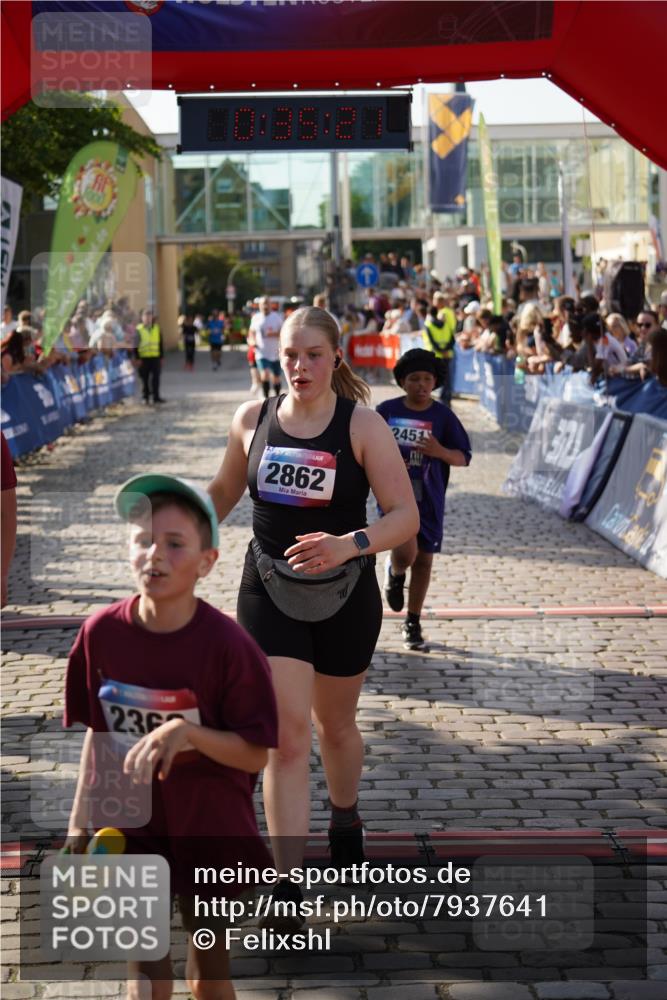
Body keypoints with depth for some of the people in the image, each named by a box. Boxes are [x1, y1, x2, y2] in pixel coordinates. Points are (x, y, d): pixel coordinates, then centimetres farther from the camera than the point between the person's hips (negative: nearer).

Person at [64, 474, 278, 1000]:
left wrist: (188, 732, -31)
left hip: (210, 828, -2)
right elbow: (98, 731, 4)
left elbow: (256, 754, -16)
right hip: (130, 823, 2)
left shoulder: (227, 645, -20)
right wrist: (81, 818, 7)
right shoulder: (102, 631, -11)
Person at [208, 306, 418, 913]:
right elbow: (225, 491, 18)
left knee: (335, 724, 19)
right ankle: (286, 887, -6)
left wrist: (349, 544, -31)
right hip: (269, 594, 1)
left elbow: (406, 516, -16)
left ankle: (345, 818, 51)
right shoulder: (253, 420, -1)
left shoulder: (363, 426, -11)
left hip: (345, 597, -1)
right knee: (287, 735, -9)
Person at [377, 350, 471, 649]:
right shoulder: (387, 410, -1)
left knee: (423, 558, 9)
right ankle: (394, 573, 19)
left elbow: (463, 457, 1)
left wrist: (440, 452, -19)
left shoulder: (443, 416, -1)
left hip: (429, 498, 2)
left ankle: (413, 622, 26)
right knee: (405, 553, -21)